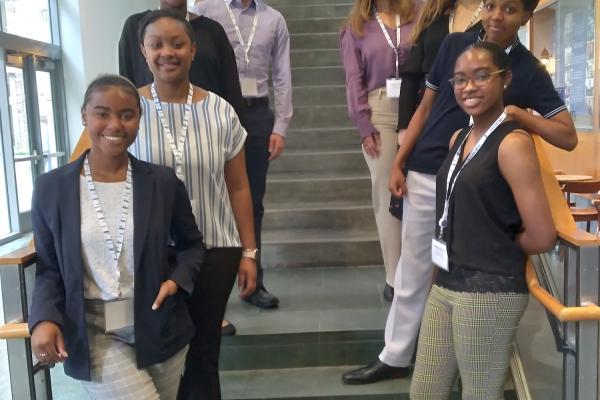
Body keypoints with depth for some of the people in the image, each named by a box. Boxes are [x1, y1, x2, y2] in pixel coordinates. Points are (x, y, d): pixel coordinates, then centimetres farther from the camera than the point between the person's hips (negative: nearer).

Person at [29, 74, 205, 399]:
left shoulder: (163, 181, -4)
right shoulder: (51, 188, -4)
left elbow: (191, 244, 8)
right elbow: (48, 267, 3)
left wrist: (177, 279, -11)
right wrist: (44, 318, -13)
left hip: (158, 326, 2)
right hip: (94, 332, -2)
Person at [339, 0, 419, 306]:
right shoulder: (356, 26, 12)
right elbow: (354, 79, 5)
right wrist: (363, 125, -6)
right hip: (379, 113, 0)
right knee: (386, 195, 1)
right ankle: (395, 277, 8)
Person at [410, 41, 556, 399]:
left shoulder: (513, 143, -14)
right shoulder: (459, 139, 10)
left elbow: (542, 237, -19)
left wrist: (500, 249, -2)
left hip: (490, 291, -8)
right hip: (446, 284, 8)